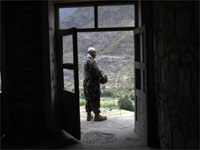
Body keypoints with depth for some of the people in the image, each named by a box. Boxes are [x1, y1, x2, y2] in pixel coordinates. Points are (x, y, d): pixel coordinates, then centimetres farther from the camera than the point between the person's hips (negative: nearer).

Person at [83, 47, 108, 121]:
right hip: (93, 84, -10)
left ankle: (89, 115, 22)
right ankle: (97, 116, 6)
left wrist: (101, 75, 10)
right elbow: (96, 71, -20)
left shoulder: (87, 61, 16)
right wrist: (103, 77, -7)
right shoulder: (90, 61, -17)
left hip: (87, 83, 10)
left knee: (89, 100, 15)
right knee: (95, 99, -2)